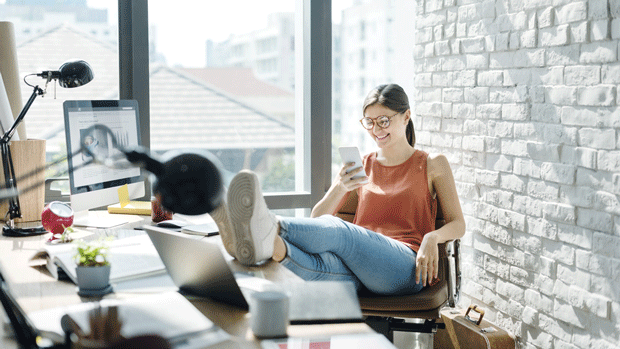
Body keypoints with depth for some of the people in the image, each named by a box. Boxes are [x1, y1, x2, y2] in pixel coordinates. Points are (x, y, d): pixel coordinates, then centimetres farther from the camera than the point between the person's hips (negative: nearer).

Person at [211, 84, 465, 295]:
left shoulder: (433, 166, 16)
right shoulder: (360, 167, 24)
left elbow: (458, 224, 12)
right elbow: (317, 219, 19)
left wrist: (432, 237, -12)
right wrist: (339, 188, -3)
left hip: (405, 266, -2)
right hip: (358, 271, 3)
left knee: (337, 230, -37)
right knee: (326, 266, -39)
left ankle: (271, 227, -64)